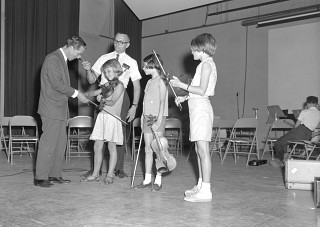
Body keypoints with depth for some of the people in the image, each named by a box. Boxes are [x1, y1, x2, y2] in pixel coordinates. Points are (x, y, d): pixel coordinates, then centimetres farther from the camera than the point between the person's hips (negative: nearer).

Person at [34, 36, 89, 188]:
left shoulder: (62, 59, 17)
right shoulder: (53, 58, -13)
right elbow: (57, 84, -19)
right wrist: (76, 93, -14)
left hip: (60, 109, 10)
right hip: (51, 109, -10)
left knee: (60, 142, 11)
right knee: (48, 143, -6)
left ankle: (55, 175, 19)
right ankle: (40, 178, 3)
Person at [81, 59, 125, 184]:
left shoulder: (119, 85, -5)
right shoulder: (107, 85, 16)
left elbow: (113, 102, -13)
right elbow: (94, 92, 16)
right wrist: (84, 94, 0)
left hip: (113, 117, -7)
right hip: (102, 116, 7)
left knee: (111, 147, 1)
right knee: (97, 147, 7)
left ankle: (110, 175, 8)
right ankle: (95, 174, 17)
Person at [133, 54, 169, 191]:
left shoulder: (161, 82, -7)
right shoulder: (149, 82, 15)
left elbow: (162, 102, -13)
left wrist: (158, 121, -19)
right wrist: (143, 116, 9)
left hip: (158, 118, -7)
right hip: (147, 118, 7)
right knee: (148, 150, 9)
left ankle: (158, 180, 8)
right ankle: (147, 180, 15)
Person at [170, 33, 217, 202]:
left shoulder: (206, 64, -9)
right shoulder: (206, 64, 20)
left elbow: (202, 91, -18)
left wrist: (181, 85, -11)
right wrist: (184, 98, 16)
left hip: (201, 108, -10)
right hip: (197, 108, 10)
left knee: (203, 150, -11)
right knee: (199, 150, 11)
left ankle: (205, 191, -9)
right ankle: (201, 185, 19)